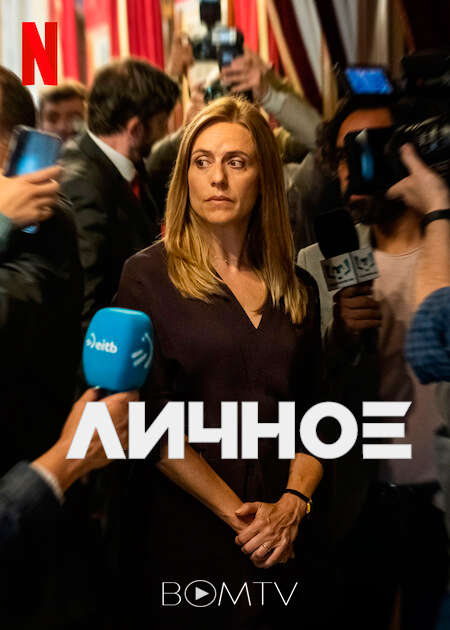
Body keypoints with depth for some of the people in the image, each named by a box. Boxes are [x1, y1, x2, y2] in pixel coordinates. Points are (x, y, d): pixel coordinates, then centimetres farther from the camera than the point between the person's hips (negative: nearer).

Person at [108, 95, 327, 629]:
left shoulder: (297, 289, 7)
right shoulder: (149, 276, -5)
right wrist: (237, 514, -14)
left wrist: (294, 502, -9)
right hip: (181, 530, -3)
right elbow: (152, 419, -11)